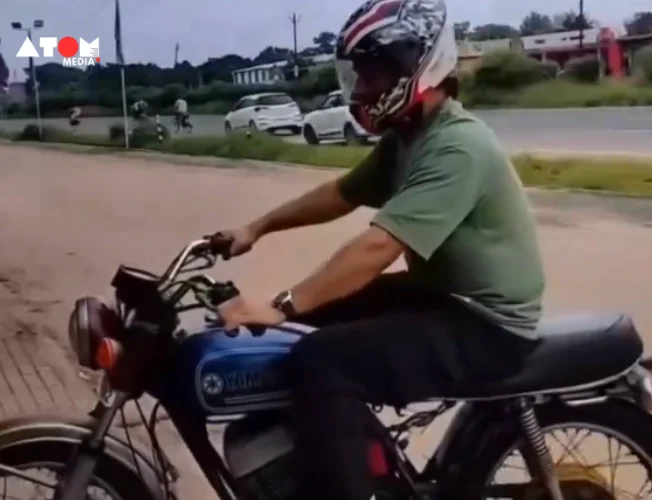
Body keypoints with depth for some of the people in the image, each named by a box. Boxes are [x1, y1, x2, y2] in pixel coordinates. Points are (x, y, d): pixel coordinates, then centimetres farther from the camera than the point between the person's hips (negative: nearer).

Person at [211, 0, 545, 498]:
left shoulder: (458, 148, -25)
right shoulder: (405, 138, 7)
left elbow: (378, 247, -33)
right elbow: (342, 194, 18)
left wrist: (281, 306, -34)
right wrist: (257, 227, 13)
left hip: (487, 324, -10)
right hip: (441, 293, 10)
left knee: (320, 362, -26)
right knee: (313, 317, 13)